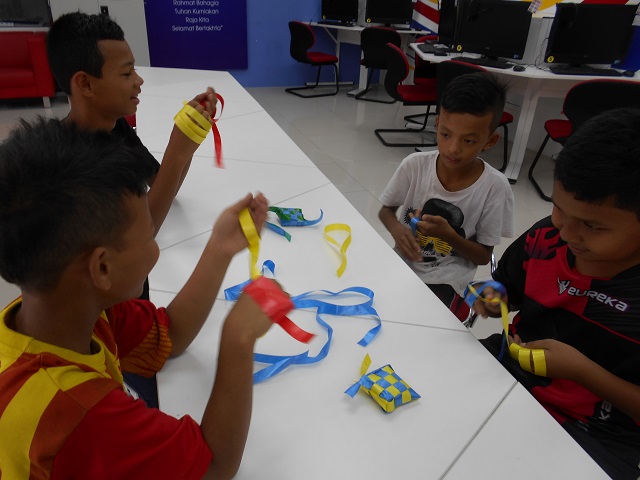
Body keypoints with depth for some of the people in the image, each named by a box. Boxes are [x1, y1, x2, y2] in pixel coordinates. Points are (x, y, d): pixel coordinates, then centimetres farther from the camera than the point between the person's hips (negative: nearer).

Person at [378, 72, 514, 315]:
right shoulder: (415, 165, -12)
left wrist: (448, 235, -24)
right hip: (403, 264, 2)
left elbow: (484, 257, -6)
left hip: (445, 281, -2)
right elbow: (386, 210, 4)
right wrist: (396, 229, -19)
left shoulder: (495, 187, -15)